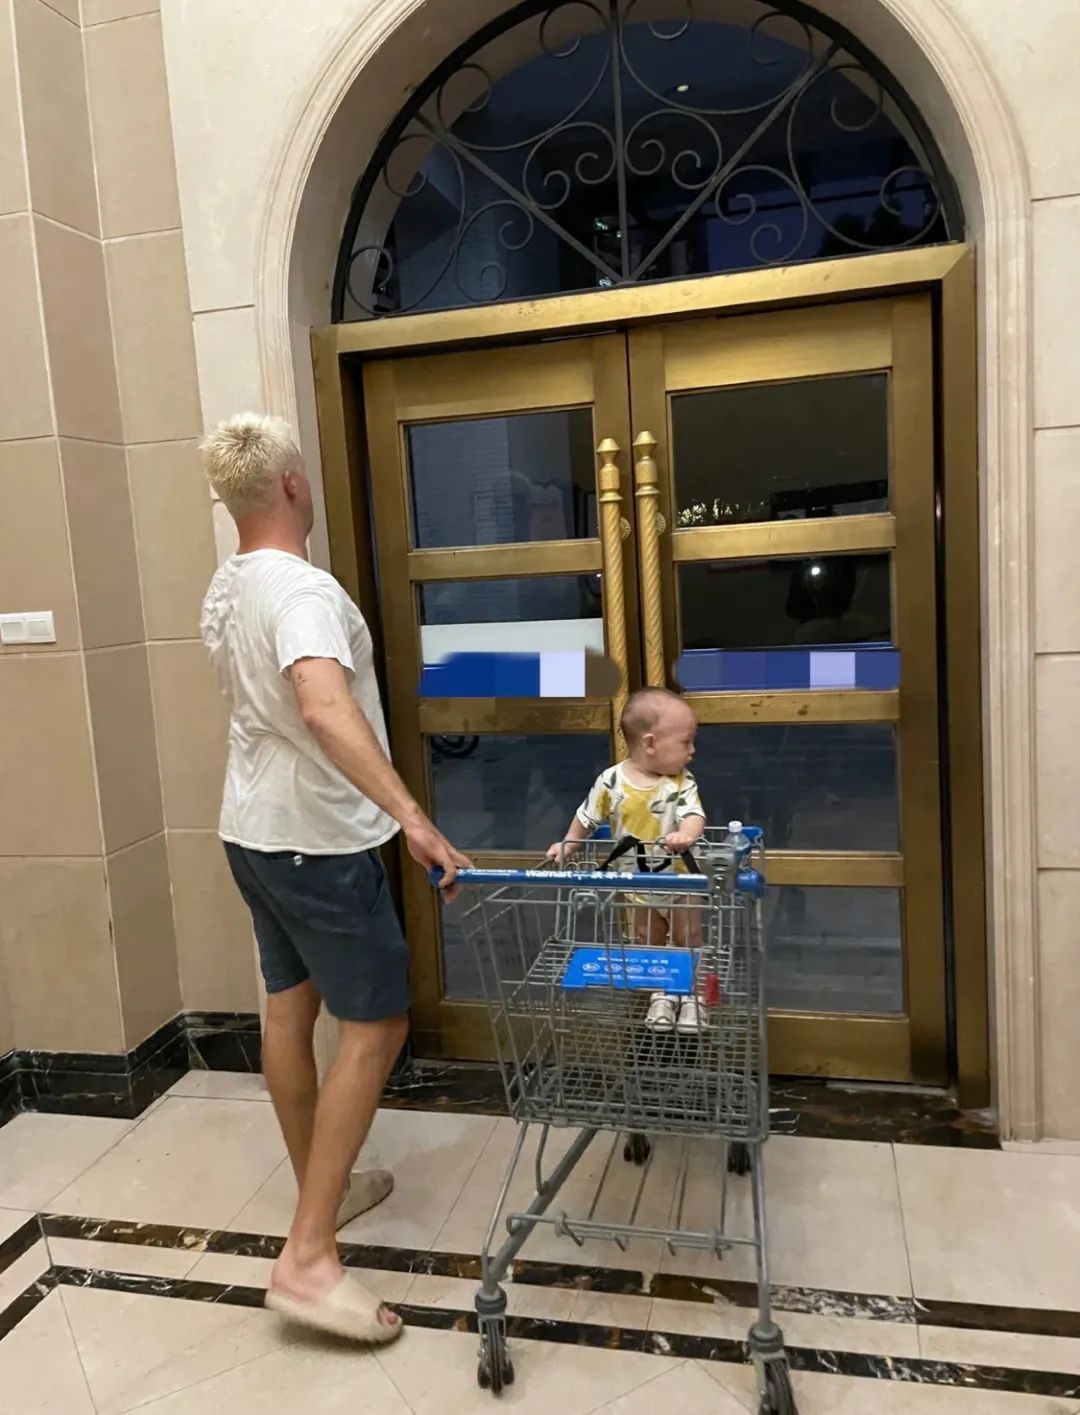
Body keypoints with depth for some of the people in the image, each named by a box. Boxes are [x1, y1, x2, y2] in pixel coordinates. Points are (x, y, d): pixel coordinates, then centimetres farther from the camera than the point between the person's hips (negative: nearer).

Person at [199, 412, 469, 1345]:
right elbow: (324, 710, -41)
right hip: (315, 841, -9)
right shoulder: (303, 590, -23)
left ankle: (324, 1190, 33)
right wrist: (410, 814, -46)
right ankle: (309, 1257, 1)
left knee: (290, 1008, 17)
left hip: (252, 831, 10)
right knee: (375, 1027, -1)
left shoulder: (225, 590, 8)